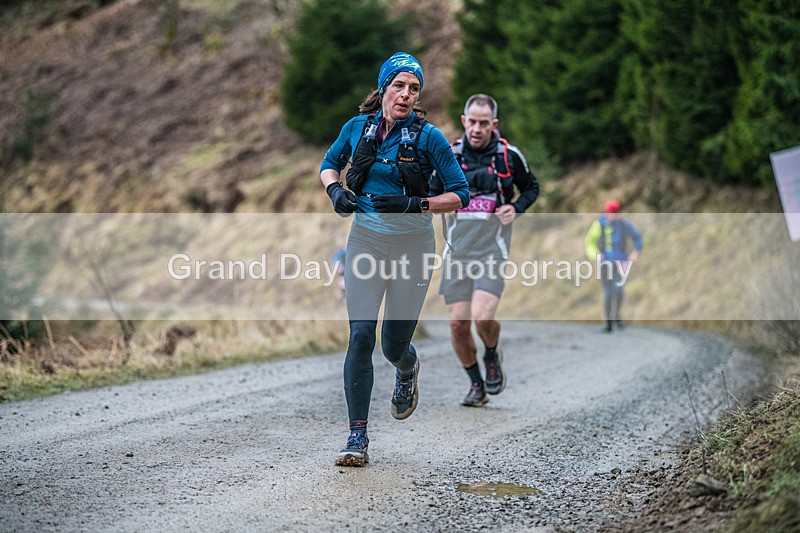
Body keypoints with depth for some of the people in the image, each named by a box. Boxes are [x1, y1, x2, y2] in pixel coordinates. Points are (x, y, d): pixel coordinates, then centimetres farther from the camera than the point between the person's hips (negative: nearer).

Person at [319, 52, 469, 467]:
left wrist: (413, 204, -21)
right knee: (361, 335, -12)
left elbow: (460, 195, -7)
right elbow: (329, 164, 19)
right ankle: (357, 436, -7)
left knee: (394, 345, 4)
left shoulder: (428, 137, -9)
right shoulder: (357, 127, 0)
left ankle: (407, 370, 44)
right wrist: (335, 190, -3)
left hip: (412, 245, -2)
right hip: (366, 241, 2)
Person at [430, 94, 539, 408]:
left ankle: (493, 355, 15)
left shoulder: (509, 156, 0)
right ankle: (476, 384, 20)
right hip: (457, 249, 3)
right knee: (458, 323, -2)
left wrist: (515, 209, -3)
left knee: (482, 317, -20)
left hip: (492, 249, -3)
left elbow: (531, 188, 16)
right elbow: (435, 192, 18)